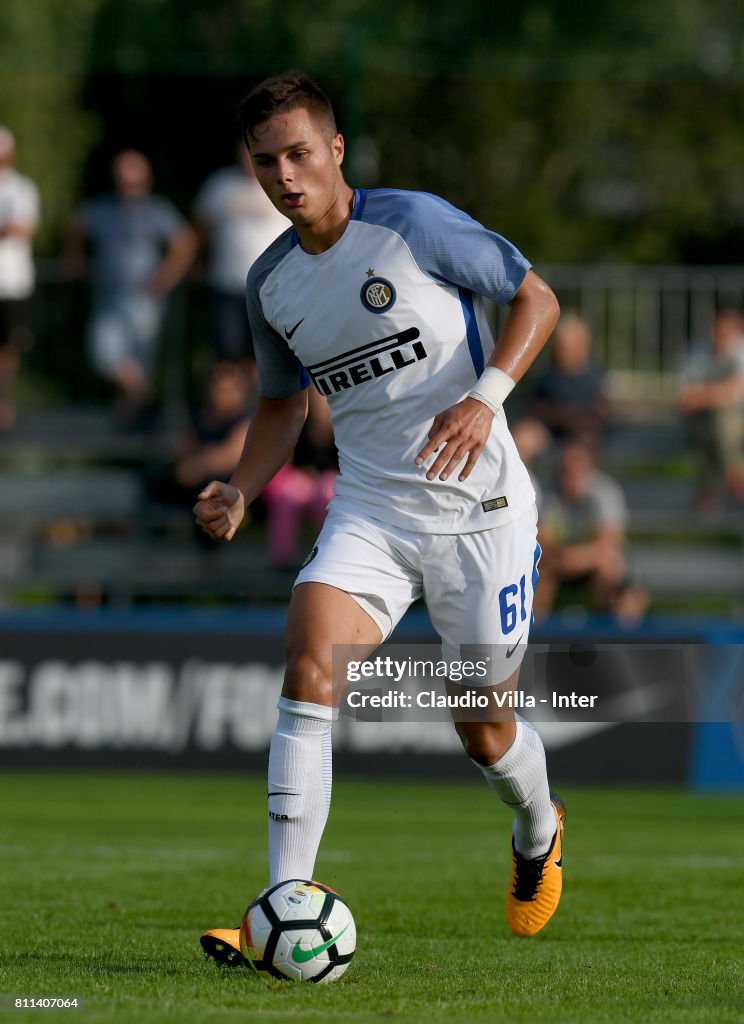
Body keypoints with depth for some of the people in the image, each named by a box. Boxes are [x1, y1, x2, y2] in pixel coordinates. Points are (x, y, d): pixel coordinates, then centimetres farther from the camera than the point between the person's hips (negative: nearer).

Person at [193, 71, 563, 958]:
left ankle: (538, 835, 42)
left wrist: (484, 397, -20)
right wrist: (238, 495, 3)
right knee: (307, 669, -21)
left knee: (483, 731, 5)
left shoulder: (413, 224, -12)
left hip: (477, 503, -4)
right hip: (367, 509, 4)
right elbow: (283, 403, 20)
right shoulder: (270, 283, 5)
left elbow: (536, 299, -4)